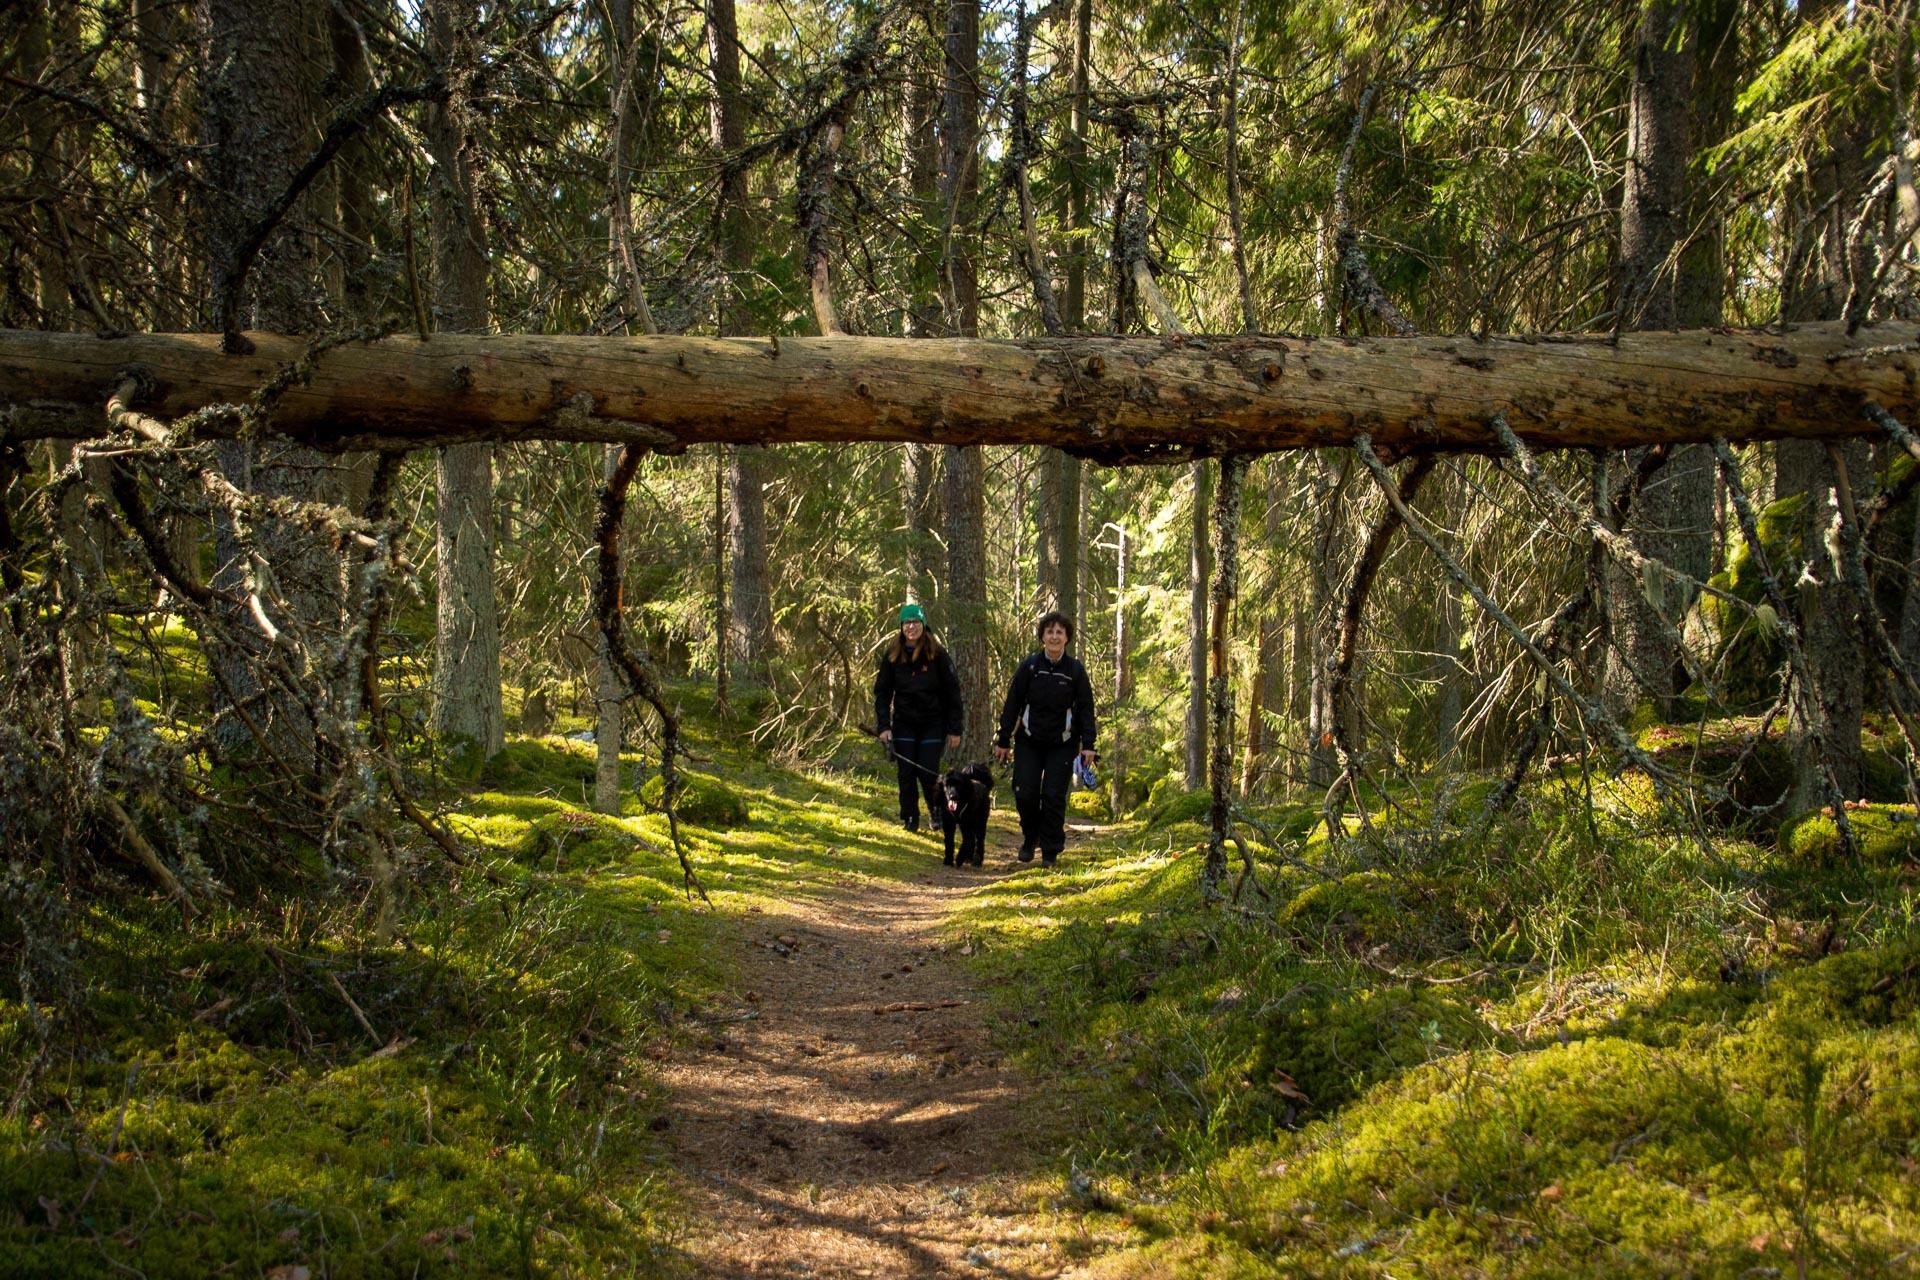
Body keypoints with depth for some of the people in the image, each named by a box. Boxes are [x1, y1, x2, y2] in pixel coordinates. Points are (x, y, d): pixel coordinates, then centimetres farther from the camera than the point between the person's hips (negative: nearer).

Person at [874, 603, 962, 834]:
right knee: (906, 773, 1)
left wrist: (954, 729, -5)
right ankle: (909, 820, 14)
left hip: (932, 724, -2)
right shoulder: (892, 654, -1)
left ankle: (937, 811, 20)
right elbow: (882, 692, 4)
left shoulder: (937, 653, -8)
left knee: (928, 773, -6)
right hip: (904, 724, 2)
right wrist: (883, 726, -7)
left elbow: (952, 692, -4)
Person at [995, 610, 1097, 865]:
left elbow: (1086, 708, 1)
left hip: (1062, 745, -1)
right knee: (1025, 793, -4)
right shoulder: (1029, 666, -3)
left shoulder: (1075, 670, -2)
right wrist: (1003, 741, 1)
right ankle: (1030, 838, 22)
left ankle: (1050, 851, 7)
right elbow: (1012, 704, 1)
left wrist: (1088, 744, -7)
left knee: (1054, 796, -4)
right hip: (1029, 741, 1)